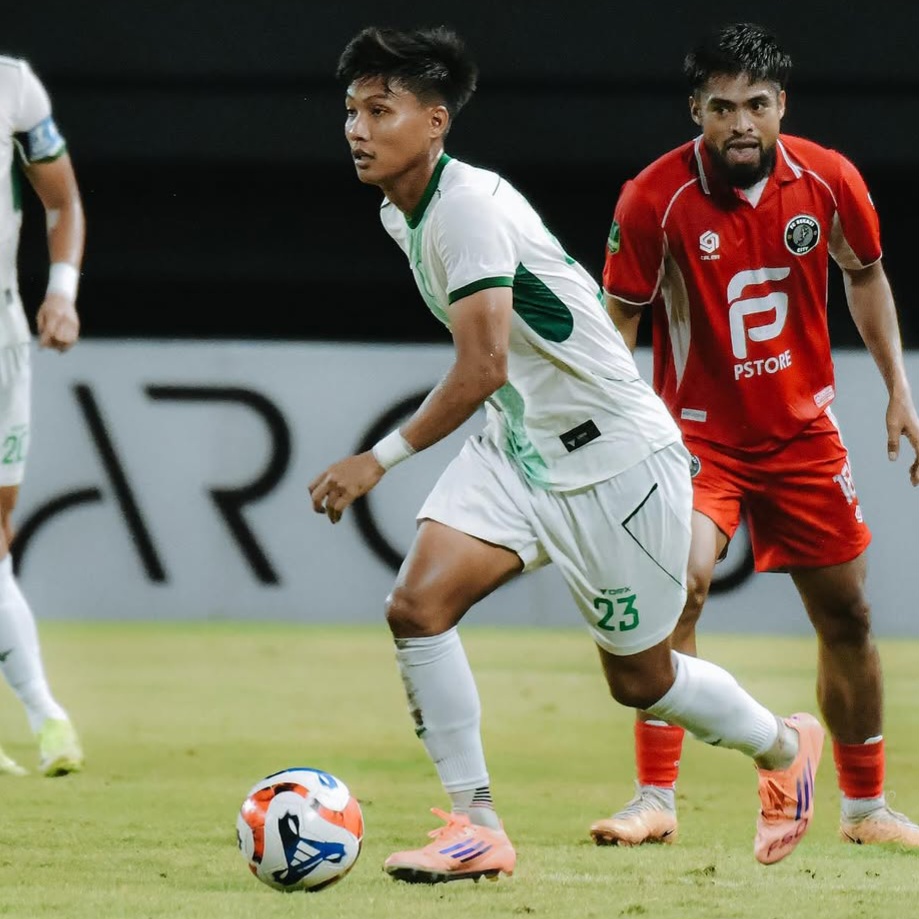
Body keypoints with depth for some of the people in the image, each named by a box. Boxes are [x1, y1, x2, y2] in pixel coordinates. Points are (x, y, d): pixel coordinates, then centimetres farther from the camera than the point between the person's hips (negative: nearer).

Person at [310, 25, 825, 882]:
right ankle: (476, 828, -7)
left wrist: (379, 459, -30)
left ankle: (784, 747, 37)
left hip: (615, 457, -8)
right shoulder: (401, 213, 3)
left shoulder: (469, 207, -26)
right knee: (417, 603, -14)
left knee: (638, 678, 8)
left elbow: (482, 369, -31)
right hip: (517, 447, 8)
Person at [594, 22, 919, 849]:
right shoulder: (655, 198, -18)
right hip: (698, 430, -3)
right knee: (681, 581, -26)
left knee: (846, 614, 8)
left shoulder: (829, 181, -10)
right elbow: (618, 321, -9)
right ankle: (656, 798, -19)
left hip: (804, 430, 3)